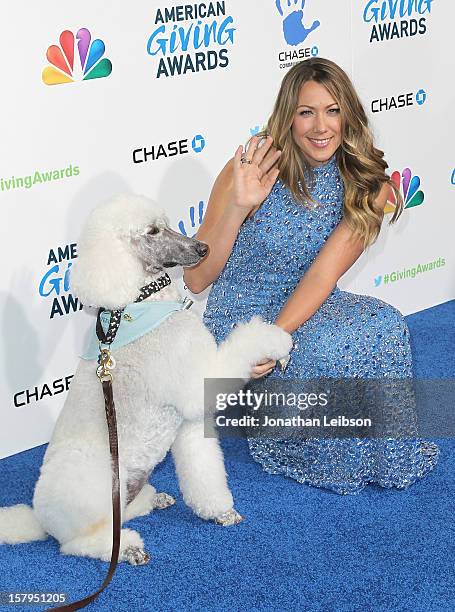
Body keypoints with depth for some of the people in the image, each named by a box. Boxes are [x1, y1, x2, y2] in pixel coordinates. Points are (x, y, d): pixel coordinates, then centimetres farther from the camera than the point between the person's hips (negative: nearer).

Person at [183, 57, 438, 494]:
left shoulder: (366, 187, -5)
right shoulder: (251, 172, -14)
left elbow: (324, 273, -17)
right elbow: (196, 279, -14)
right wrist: (239, 206, -29)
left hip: (307, 308, 3)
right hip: (241, 314, -3)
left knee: (384, 325, -28)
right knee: (332, 347, -32)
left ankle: (380, 454, -8)